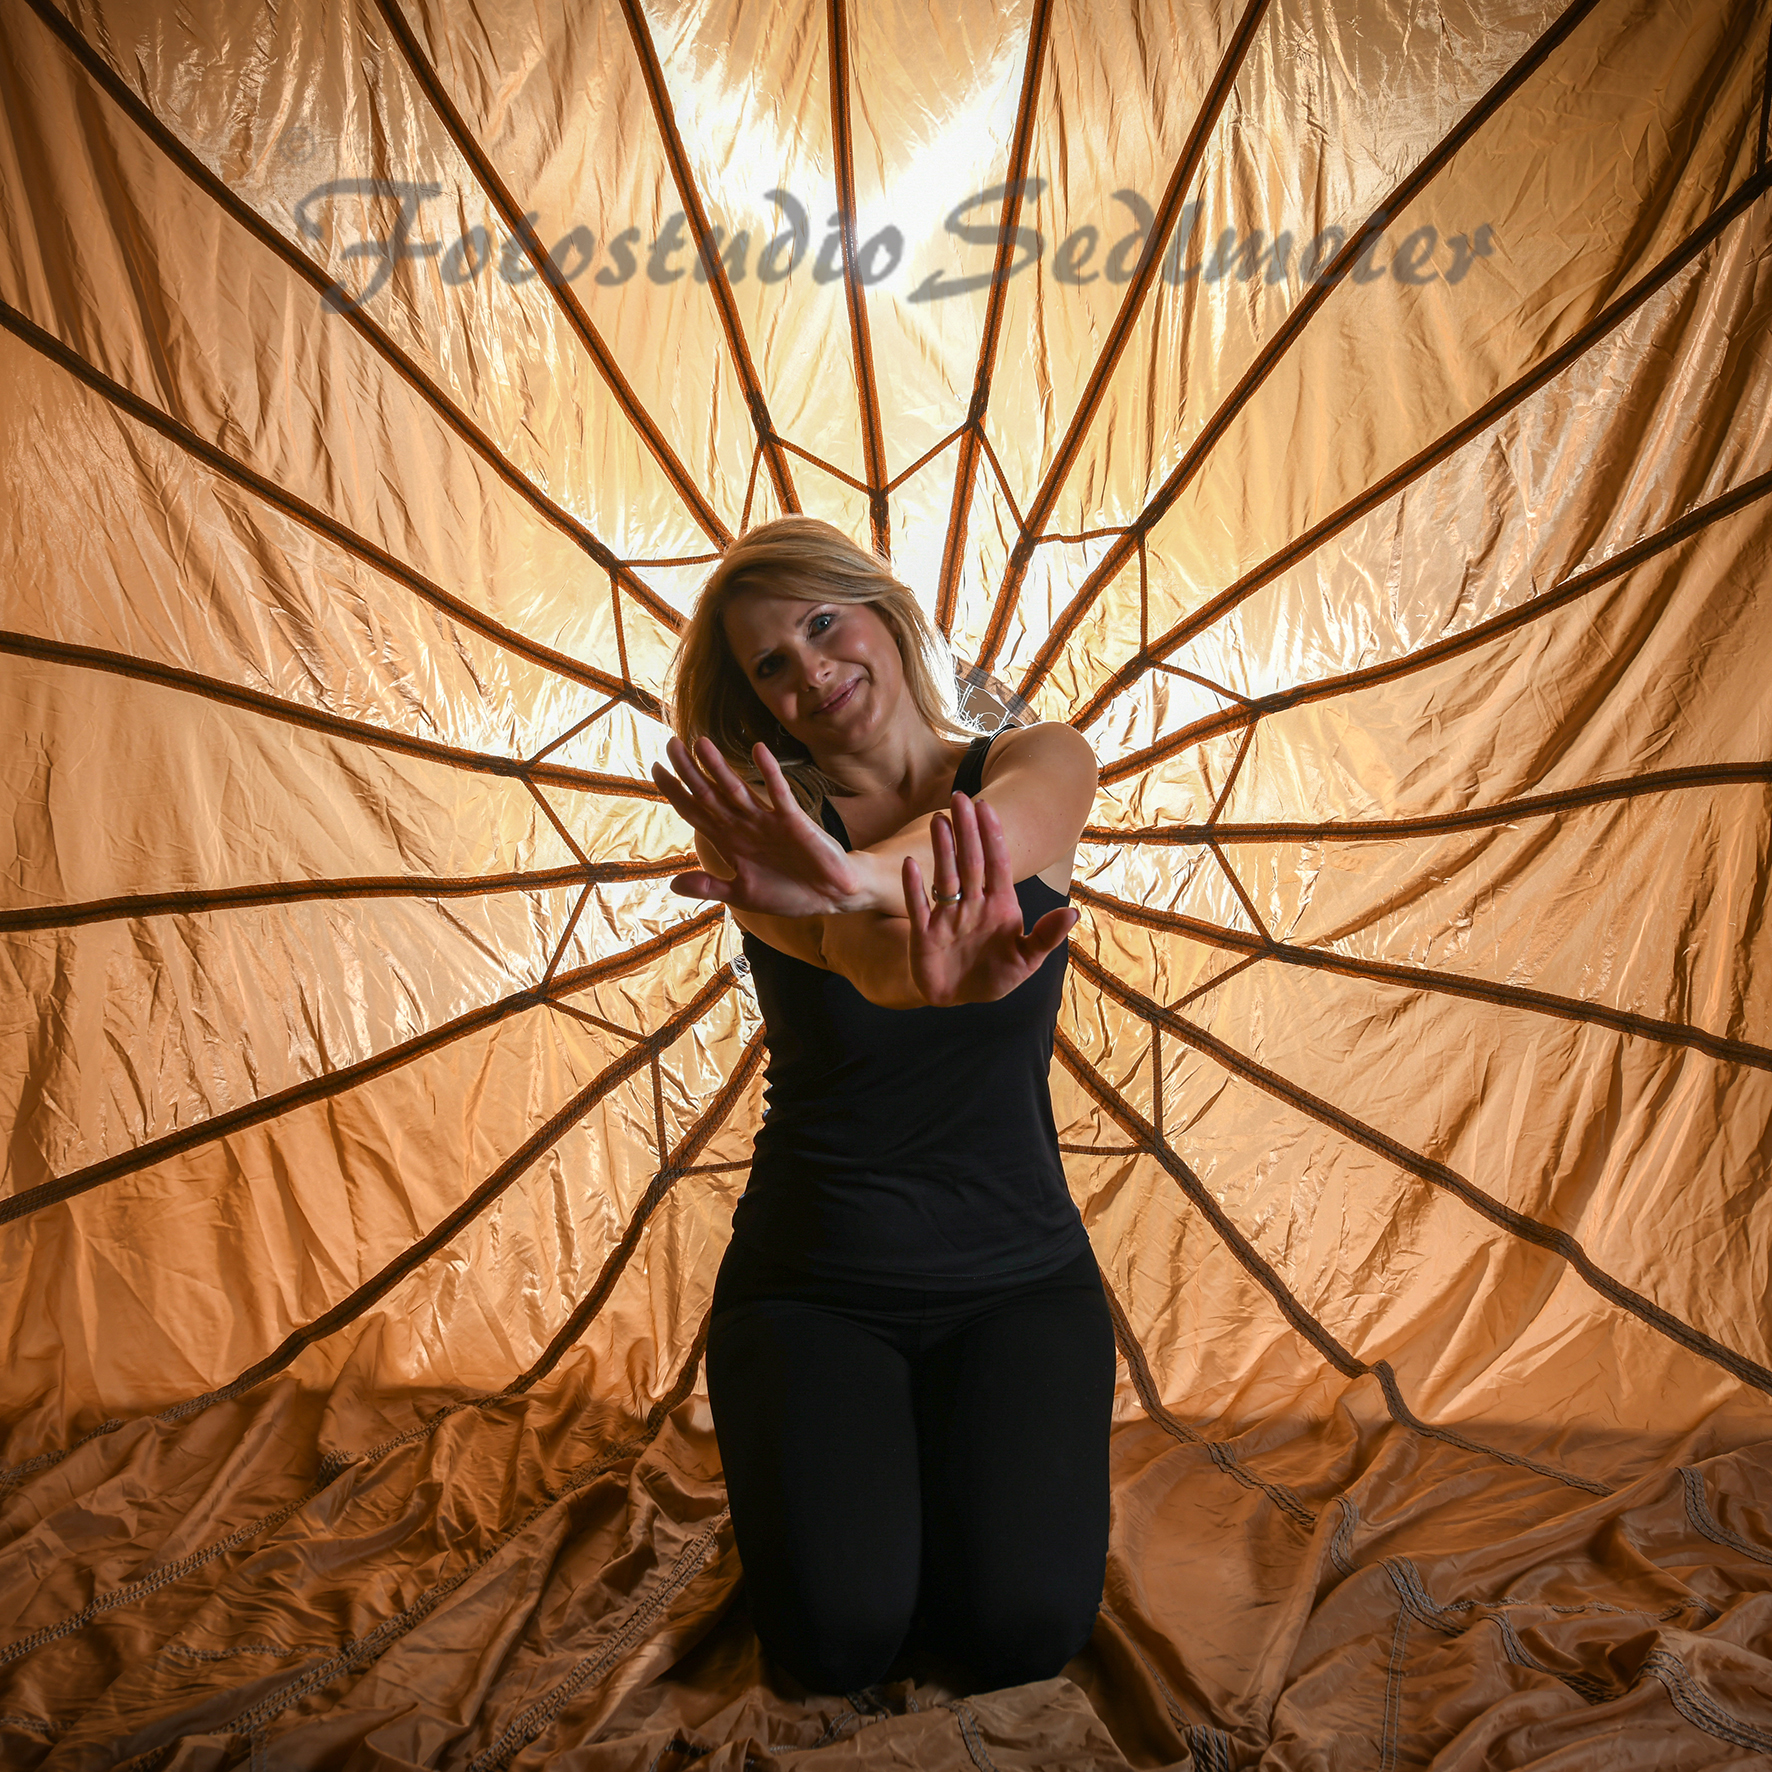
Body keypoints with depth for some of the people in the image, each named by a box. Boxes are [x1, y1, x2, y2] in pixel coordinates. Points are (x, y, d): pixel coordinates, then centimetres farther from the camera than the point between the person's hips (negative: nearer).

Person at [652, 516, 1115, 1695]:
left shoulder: (1041, 764, -4)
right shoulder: (764, 825, -7)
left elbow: (996, 825, -30)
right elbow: (836, 934, -31)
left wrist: (859, 874, -54)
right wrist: (911, 964, -57)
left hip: (1016, 1272, 1)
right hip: (812, 1281, 0)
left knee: (1024, 1630, -14)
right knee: (840, 1638, -15)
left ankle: (957, 1452, 18)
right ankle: (826, 1462, 18)